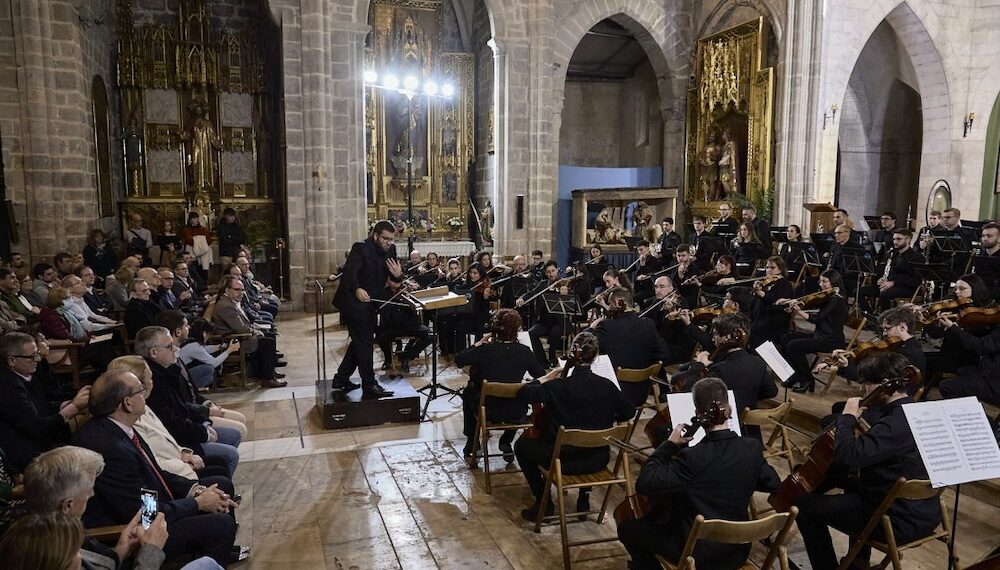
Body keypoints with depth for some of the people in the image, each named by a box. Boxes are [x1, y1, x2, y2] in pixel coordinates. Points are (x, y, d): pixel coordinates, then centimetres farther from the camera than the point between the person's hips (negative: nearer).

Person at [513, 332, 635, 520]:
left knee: (522, 444, 21)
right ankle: (584, 498, 34)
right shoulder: (606, 386, -10)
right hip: (597, 461, 4)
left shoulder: (557, 387, -19)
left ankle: (543, 502, 17)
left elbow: (522, 394, -9)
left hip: (565, 460, -4)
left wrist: (545, 378, 4)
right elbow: (629, 412, 5)